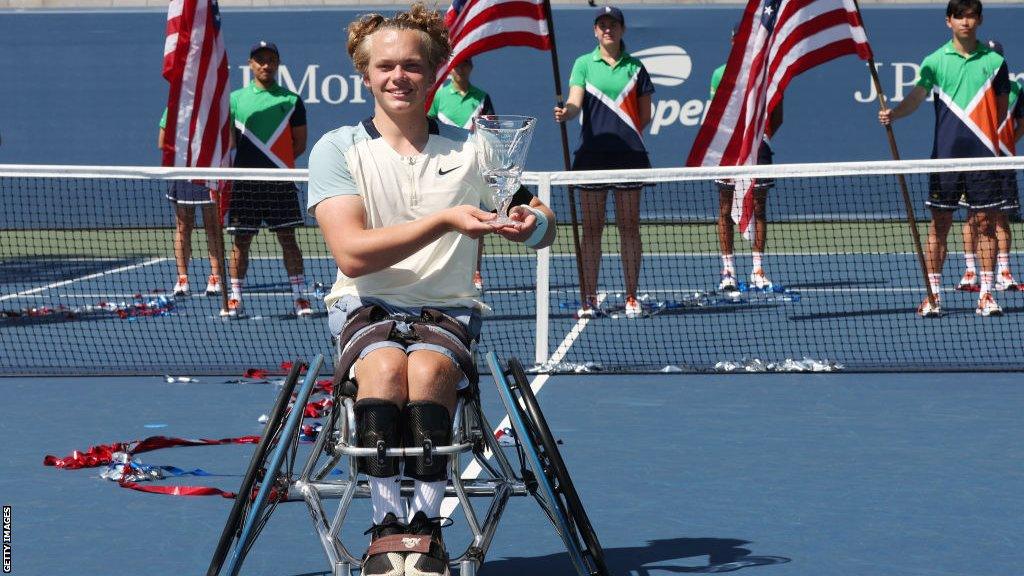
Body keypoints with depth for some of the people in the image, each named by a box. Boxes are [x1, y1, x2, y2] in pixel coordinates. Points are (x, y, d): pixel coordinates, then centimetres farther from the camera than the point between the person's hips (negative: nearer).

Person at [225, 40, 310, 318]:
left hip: (281, 181, -1)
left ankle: (300, 298, 2)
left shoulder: (291, 100, 6)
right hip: (245, 183, 1)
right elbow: (228, 142, 9)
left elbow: (300, 143, 9)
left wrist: (281, 164, -2)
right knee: (241, 240, 3)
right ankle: (235, 299, 10)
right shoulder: (235, 99, 7)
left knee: (288, 238, 0)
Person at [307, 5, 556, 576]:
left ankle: (428, 527, -26)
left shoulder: (471, 150, 7)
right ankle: (386, 526, -28)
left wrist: (531, 221, -19)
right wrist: (443, 221, -24)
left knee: (429, 367, -33)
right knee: (385, 365, -35)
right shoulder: (338, 148, 0)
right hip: (365, 307, -1)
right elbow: (353, 254, -13)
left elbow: (544, 228, 7)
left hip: (448, 310, 1)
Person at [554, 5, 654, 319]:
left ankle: (631, 297, 7)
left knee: (629, 227, 3)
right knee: (591, 227, 2)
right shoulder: (584, 64, 6)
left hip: (629, 154, 0)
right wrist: (566, 113, -29)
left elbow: (645, 115, 13)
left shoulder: (635, 67, 8)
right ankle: (589, 298, 6)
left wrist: (627, 136, 1)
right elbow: (575, 102, -9)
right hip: (592, 154, 0)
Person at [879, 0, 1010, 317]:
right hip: (945, 156, 0)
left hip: (984, 156, 0)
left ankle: (986, 295, 5)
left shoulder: (993, 61, 6)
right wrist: (893, 113, -25)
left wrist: (985, 139, 2)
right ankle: (933, 294, 6)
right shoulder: (935, 61, 4)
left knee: (985, 225, 1)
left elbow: (1001, 108, 12)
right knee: (939, 224, 2)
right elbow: (917, 96, -6)